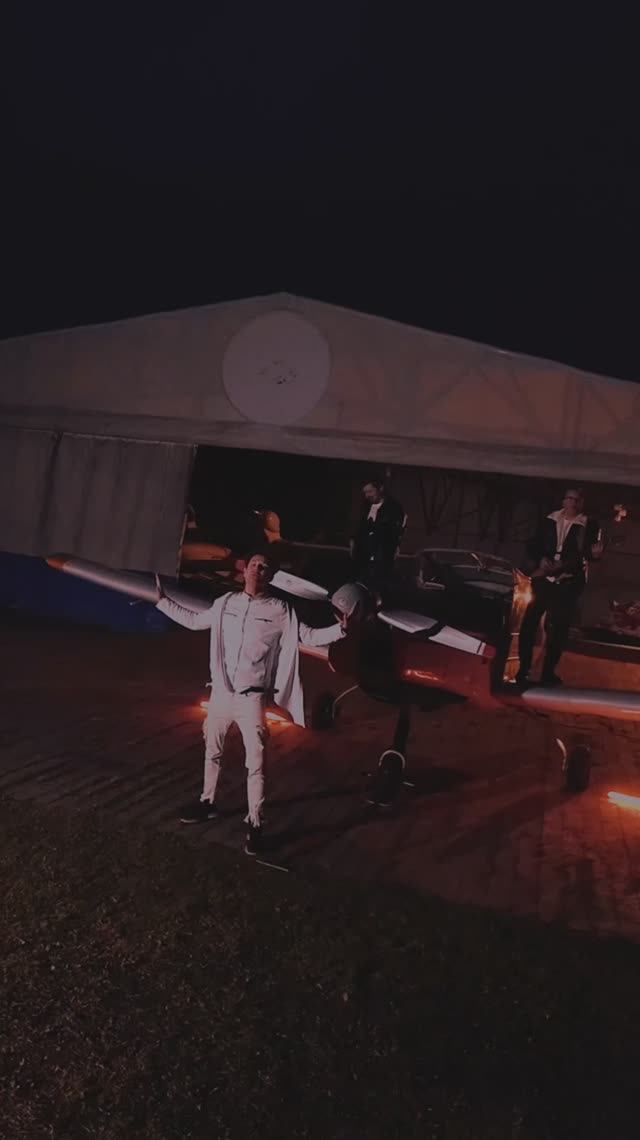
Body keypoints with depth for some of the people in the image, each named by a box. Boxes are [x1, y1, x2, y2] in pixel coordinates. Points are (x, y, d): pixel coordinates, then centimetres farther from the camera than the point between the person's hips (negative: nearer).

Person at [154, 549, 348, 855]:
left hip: (252, 698, -4)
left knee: (255, 764, -4)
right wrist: (163, 601, 20)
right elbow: (194, 621, 18)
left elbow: (309, 636, -3)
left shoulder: (279, 611, -6)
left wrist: (340, 629, -18)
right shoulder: (226, 603, 4)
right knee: (212, 752, 20)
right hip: (220, 692, 4)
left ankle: (254, 823, 9)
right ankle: (207, 802, 41)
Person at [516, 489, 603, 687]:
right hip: (543, 579, 1)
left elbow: (587, 553, 0)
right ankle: (523, 668, 8)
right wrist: (541, 559, -11)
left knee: (559, 627, 1)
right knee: (529, 622, -3)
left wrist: (594, 554, -22)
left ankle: (548, 672, 14)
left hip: (569, 583, -1)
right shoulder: (548, 521, 7)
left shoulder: (589, 526, 3)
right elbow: (532, 545, 7)